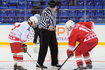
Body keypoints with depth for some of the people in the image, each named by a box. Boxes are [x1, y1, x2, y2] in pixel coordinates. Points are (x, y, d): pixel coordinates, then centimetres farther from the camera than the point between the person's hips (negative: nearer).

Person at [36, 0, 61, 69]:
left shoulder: (54, 11, 9)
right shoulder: (45, 11, -17)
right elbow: (42, 22, -21)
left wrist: (54, 26, 14)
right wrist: (48, 26, -35)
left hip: (52, 31, 8)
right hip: (45, 31, -8)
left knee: (54, 47, 12)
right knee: (44, 47, -7)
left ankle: (54, 62, 24)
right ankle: (39, 63, -1)